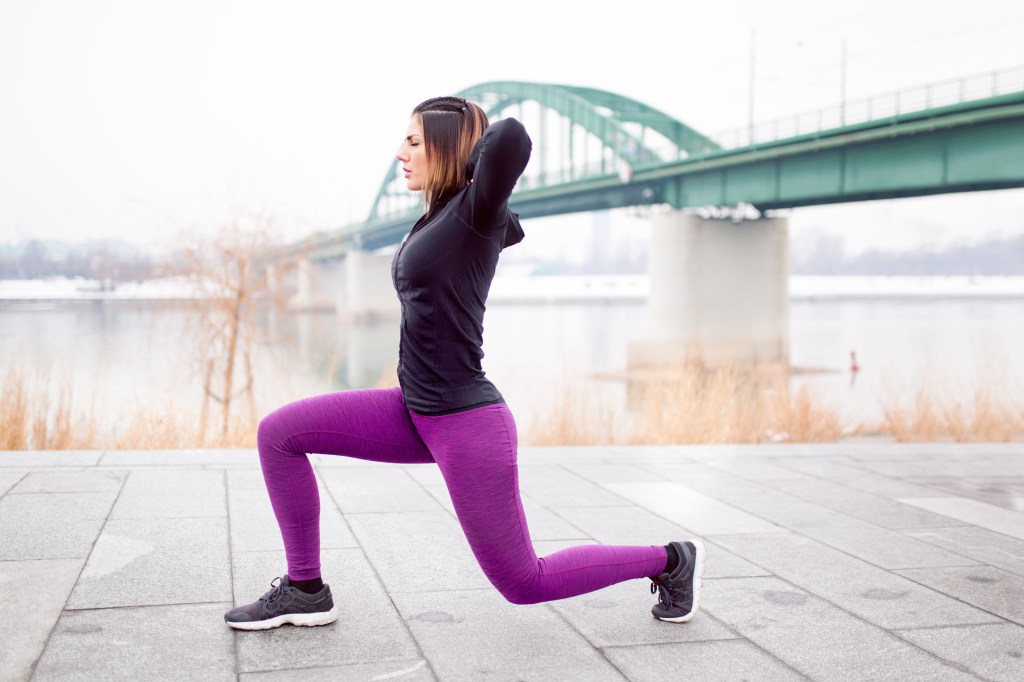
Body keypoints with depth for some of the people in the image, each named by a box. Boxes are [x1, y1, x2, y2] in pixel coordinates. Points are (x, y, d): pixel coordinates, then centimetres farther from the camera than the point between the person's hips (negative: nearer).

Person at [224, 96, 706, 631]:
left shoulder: (475, 213, -15)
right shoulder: (440, 219, 9)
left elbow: (512, 137, -36)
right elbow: (513, 229, 31)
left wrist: (476, 162, -16)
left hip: (467, 426, -9)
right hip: (416, 413, 9)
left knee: (524, 584, 4)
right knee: (278, 433, 1)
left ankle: (669, 560, 22)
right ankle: (305, 590, 11)